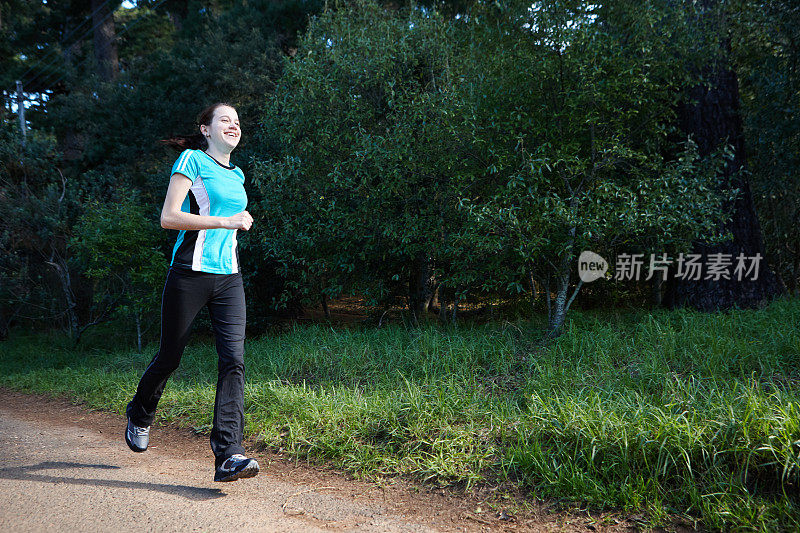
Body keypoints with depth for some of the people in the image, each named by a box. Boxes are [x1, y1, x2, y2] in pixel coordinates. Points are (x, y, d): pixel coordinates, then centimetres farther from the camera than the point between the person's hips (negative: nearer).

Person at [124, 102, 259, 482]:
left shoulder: (237, 175, 18)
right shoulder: (192, 159, -3)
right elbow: (168, 217, -13)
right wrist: (226, 222, -17)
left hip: (228, 277, 5)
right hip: (190, 274, -5)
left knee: (233, 359, -11)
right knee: (169, 357, 8)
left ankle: (228, 455, -14)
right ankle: (139, 416, 38)